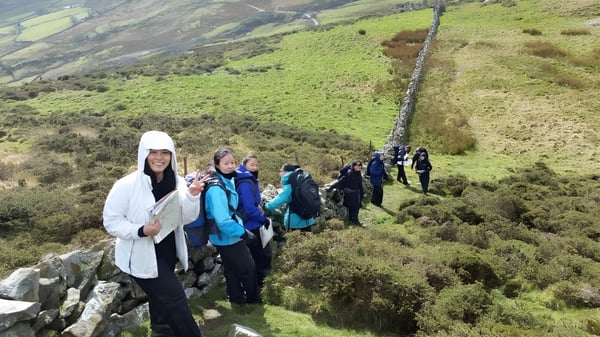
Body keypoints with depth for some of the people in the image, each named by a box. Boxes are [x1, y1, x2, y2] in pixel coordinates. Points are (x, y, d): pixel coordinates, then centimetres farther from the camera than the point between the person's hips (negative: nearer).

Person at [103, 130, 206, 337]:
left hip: (168, 252, 6)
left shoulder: (177, 182, -4)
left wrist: (192, 196, -27)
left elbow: (187, 218, -8)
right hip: (142, 256, -6)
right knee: (175, 301, -6)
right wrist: (141, 230, -30)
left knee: (162, 299, 24)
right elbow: (111, 221, -16)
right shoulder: (127, 185, -20)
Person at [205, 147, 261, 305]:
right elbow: (223, 220, -31)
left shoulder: (228, 181, 4)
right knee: (248, 267, 6)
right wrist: (244, 233, -23)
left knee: (232, 270, 21)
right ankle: (253, 299, 26)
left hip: (228, 235, 9)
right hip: (227, 237, -9)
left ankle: (237, 298, 37)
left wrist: (241, 228, 9)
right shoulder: (217, 188, -27)